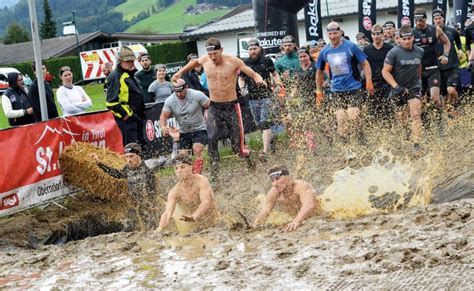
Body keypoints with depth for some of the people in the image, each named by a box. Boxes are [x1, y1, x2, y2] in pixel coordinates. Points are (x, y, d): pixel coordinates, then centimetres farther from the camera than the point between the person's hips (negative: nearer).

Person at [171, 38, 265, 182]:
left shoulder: (233, 61, -13)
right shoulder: (205, 60, -1)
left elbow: (253, 74, -14)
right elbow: (195, 61, 24)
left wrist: (258, 78, -36)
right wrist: (181, 72, 22)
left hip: (231, 107, -3)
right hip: (214, 107, 3)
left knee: (237, 146, 0)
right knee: (211, 139, -15)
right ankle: (215, 174, -10)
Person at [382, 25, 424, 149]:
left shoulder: (420, 51, 0)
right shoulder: (394, 52, -13)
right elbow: (385, 71, -13)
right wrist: (396, 86, -21)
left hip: (414, 88, 2)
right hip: (399, 89, -2)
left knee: (416, 115, -13)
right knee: (401, 118, 5)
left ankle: (416, 143, -15)